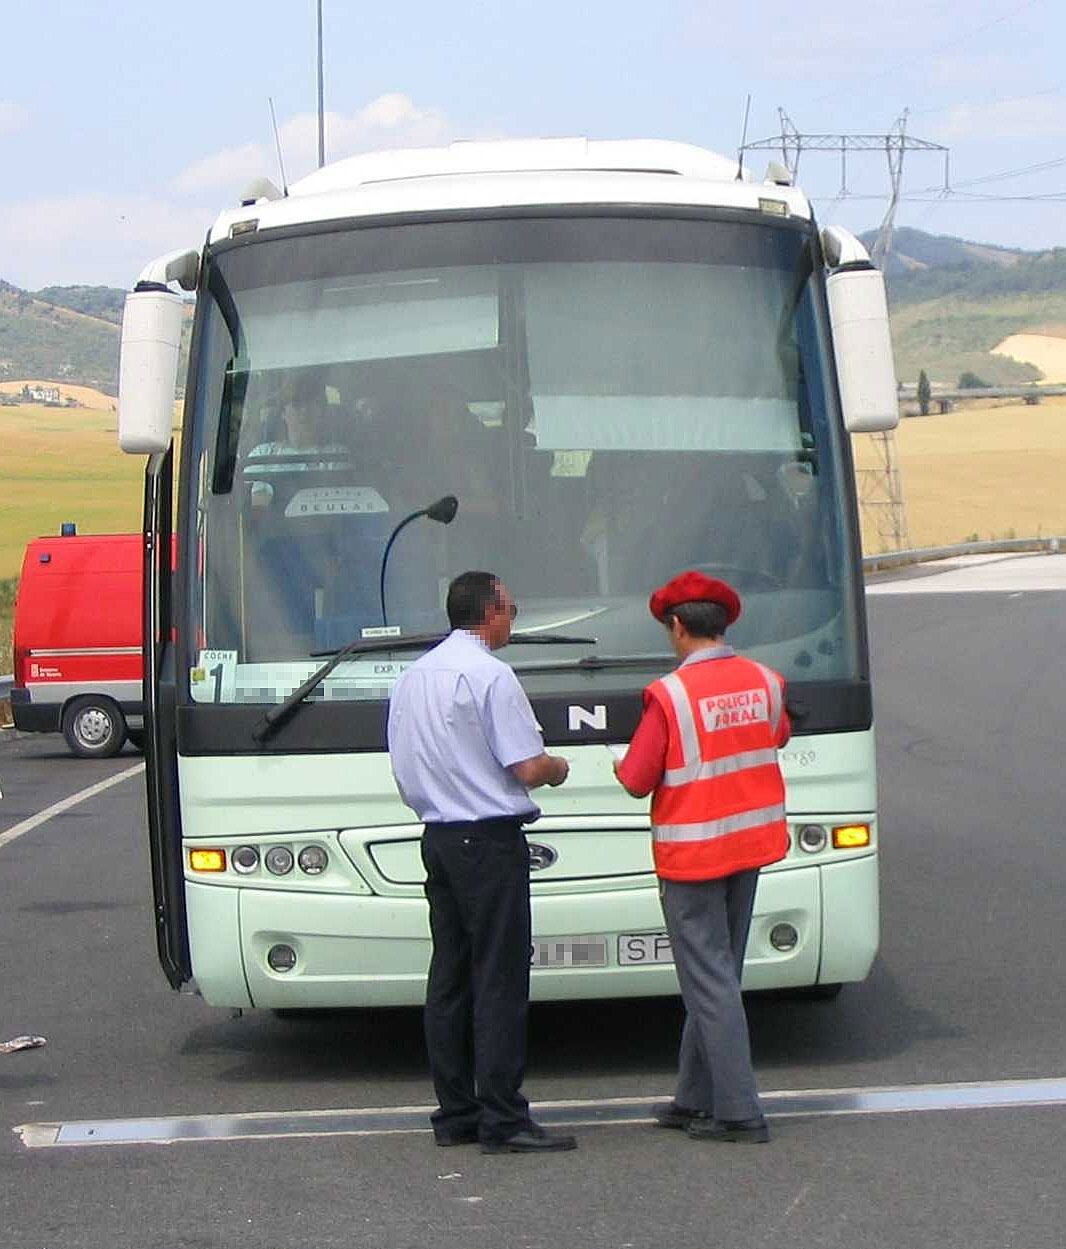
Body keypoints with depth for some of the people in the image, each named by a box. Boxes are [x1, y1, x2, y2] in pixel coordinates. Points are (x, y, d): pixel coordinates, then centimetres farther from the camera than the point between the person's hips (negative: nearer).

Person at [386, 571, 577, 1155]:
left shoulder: (412, 676, 13)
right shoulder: (490, 675, -13)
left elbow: (407, 772, 18)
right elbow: (529, 768, -15)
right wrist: (557, 767, 5)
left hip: (436, 837, 8)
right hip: (490, 840, -8)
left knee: (448, 973, 11)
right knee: (500, 979, -6)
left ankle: (454, 1113, 14)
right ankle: (502, 1121, -7)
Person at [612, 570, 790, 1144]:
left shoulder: (671, 694, -18)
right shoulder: (764, 682, 0)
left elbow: (637, 780, -13)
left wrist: (622, 766, 9)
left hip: (692, 853, -6)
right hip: (752, 841, 7)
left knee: (709, 981, -2)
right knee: (717, 974, 16)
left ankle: (739, 1112, -3)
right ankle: (698, 1100, 25)